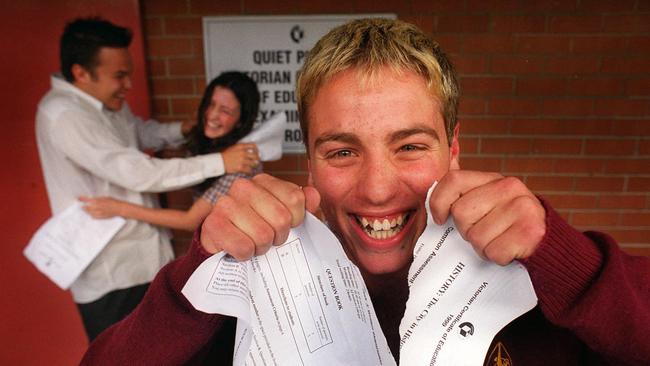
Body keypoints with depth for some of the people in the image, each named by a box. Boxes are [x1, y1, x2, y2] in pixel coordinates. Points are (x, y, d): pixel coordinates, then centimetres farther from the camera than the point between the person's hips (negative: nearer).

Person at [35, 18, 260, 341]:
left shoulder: (110, 103, 3)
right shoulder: (62, 114, -23)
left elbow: (144, 132, 23)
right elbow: (139, 174, -30)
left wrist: (183, 129, 2)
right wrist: (220, 162, -28)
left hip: (147, 258, 8)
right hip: (108, 274, -8)